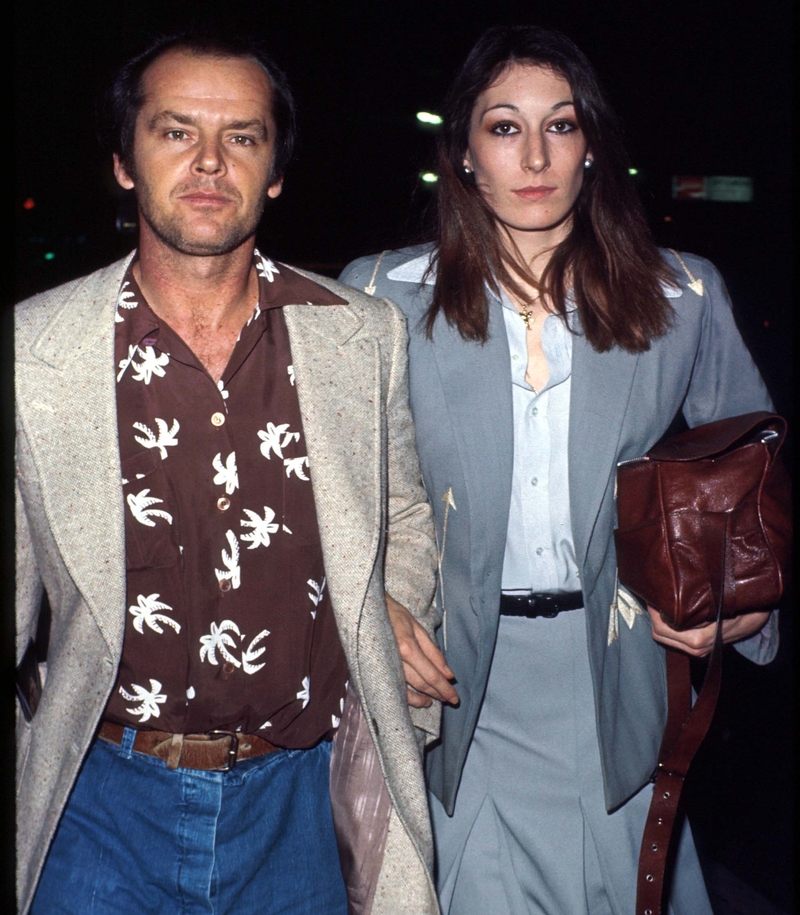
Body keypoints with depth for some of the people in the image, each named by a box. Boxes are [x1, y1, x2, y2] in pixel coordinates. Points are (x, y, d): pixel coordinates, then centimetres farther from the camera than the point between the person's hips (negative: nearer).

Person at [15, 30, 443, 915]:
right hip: (110, 796, -1)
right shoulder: (31, 348, -7)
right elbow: (9, 582, 2)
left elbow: (405, 516, 13)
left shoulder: (365, 335, -3)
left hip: (301, 794, 2)